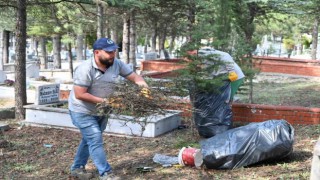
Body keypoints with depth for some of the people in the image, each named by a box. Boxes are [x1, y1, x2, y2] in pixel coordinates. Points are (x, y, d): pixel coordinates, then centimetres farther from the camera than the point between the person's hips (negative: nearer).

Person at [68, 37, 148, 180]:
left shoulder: (116, 64, -10)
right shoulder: (85, 69, -28)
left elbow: (133, 76, -5)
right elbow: (79, 94, -28)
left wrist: (141, 82, -28)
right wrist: (103, 101, -28)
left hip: (101, 111, 7)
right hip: (82, 111, -7)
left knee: (89, 139, 17)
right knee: (96, 140, -10)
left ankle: (77, 168, 33)